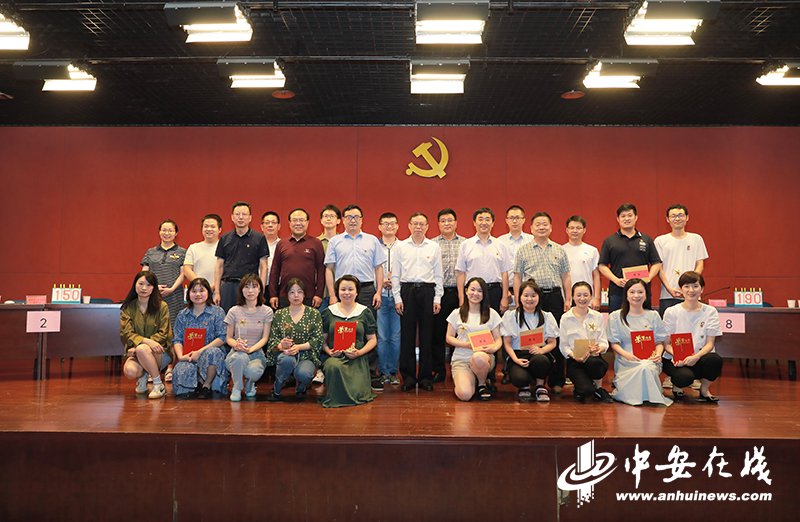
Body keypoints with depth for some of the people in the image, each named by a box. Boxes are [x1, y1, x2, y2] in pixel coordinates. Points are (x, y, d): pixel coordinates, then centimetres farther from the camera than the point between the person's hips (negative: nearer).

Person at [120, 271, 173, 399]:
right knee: (130, 371, -30)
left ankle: (159, 385, -17)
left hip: (159, 352, -2)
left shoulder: (162, 306, -2)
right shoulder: (128, 307, 5)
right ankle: (143, 377, 9)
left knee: (142, 349, -36)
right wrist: (146, 341, -26)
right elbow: (126, 333, -5)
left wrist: (138, 347, -20)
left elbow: (162, 334, -7)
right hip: (136, 352, 2)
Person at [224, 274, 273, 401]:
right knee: (240, 357, -38)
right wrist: (236, 344, -19)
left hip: (257, 354, 0)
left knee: (254, 371, -34)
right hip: (236, 353, 0)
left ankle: (250, 383, 8)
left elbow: (265, 338, -3)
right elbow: (228, 337, 6)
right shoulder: (234, 311, 2)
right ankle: (236, 387, -7)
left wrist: (250, 349, -23)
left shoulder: (267, 311, 2)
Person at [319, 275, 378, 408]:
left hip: (357, 359, 0)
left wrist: (359, 352, -7)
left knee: (356, 392, -24)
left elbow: (372, 340, 10)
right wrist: (328, 351, -8)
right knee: (334, 367, -38)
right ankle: (333, 397, -8)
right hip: (335, 357, 0)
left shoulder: (365, 312, 8)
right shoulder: (328, 312, 10)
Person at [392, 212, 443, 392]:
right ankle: (408, 377, 9)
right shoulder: (401, 247, 7)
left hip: (428, 291, 0)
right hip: (407, 291, 0)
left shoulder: (434, 247, 8)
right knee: (407, 334, 0)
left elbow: (438, 275, 8)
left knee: (426, 335, 2)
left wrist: (437, 299, 1)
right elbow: (395, 275, 6)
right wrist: (398, 298, -1)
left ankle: (425, 377, 11)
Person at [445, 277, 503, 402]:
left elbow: (498, 338, 9)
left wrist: (494, 348, -15)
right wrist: (467, 345, -11)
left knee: (478, 357, -41)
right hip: (461, 360, 0)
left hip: (485, 357, 0)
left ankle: (482, 385, -7)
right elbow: (449, 338, 7)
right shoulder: (457, 313, 9)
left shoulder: (492, 314, 11)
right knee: (465, 395, -27)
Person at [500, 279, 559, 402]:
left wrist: (541, 350, -15)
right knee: (519, 379, -34)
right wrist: (516, 359, -15)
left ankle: (540, 386, -5)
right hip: (518, 355, -1)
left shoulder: (547, 317, 12)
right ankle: (524, 387, 7)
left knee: (539, 360, -38)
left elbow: (552, 342, 8)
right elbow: (507, 343, 3)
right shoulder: (511, 316, 7)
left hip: (540, 355, 1)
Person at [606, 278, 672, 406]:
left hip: (649, 360, 2)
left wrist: (658, 354, -11)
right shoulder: (616, 317, 7)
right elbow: (614, 343, 3)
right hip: (626, 361, -1)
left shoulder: (653, 316, 14)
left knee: (647, 368, -34)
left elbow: (660, 341, 11)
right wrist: (626, 354, -17)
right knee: (642, 369, -34)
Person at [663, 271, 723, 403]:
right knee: (685, 377, -34)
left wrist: (696, 357, -21)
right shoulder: (671, 312, 0)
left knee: (715, 360, -32)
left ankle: (704, 389, -1)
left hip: (699, 358, 2)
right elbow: (666, 343, 0)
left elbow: (710, 343, -1)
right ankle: (677, 385, 7)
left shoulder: (710, 312, 4)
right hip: (675, 360, -2)